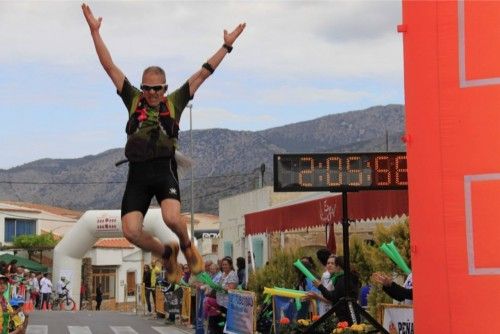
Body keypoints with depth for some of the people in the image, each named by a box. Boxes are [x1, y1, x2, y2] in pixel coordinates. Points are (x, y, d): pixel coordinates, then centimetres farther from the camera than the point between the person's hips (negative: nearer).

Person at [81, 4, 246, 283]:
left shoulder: (174, 103, 10)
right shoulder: (133, 100, 12)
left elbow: (203, 73, 11)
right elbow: (110, 66, 11)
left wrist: (227, 45, 12)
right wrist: (95, 31, 8)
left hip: (165, 169, -2)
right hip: (138, 174, 2)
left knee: (172, 219, -27)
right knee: (131, 232, -11)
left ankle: (187, 245, 10)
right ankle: (167, 254, 19)